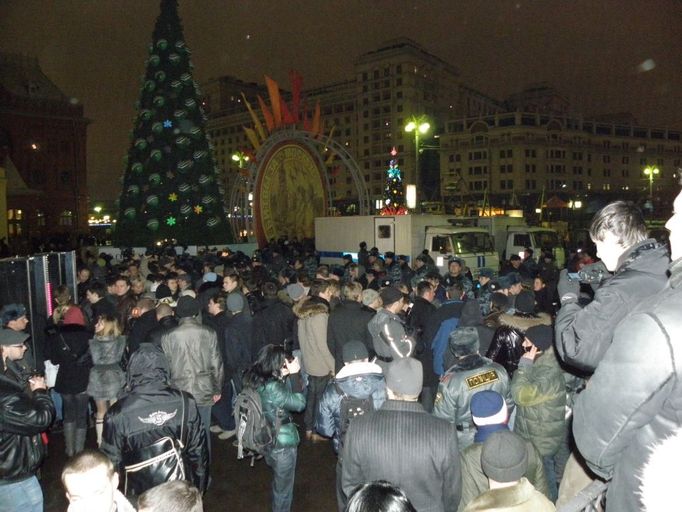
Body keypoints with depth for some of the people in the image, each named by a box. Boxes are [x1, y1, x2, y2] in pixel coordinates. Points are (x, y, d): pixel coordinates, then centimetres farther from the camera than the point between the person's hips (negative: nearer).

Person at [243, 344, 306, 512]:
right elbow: (299, 403, -21)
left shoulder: (255, 380, -4)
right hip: (283, 444, -8)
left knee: (278, 483, 30)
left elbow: (285, 397, 4)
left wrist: (286, 376, -9)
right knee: (284, 488, 15)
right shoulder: (271, 388, -31)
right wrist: (294, 375, -19)